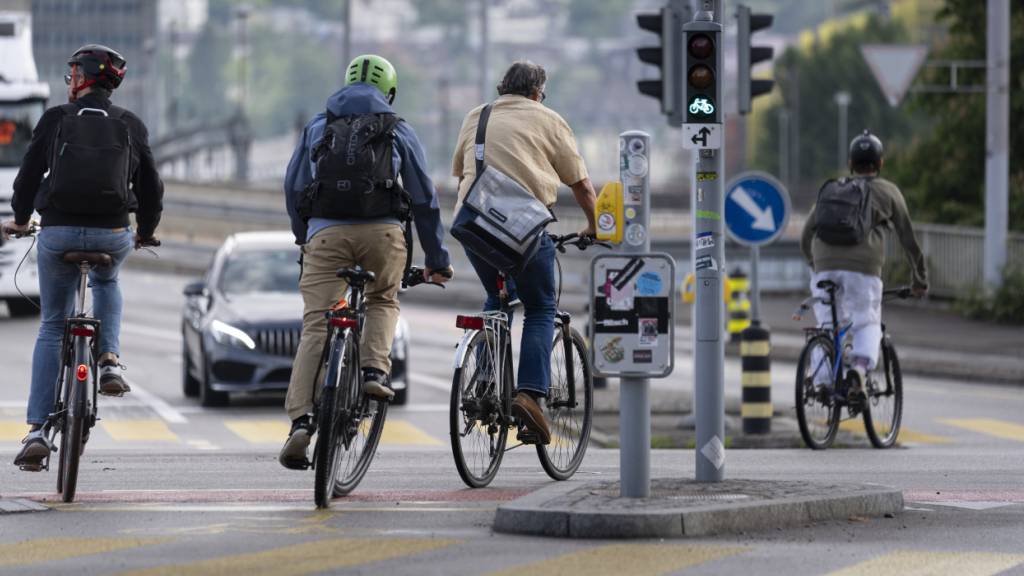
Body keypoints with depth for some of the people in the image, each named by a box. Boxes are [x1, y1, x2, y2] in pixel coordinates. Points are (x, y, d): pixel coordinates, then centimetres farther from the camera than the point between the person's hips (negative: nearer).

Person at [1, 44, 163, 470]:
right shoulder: (130, 126, 7)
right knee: (106, 283, 37)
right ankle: (109, 359, 14)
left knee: (52, 328, 11)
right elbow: (151, 187, 12)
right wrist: (145, 233, 31)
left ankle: (37, 431, 3)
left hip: (59, 232, -1)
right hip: (113, 235, 1)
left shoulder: (56, 120, 1)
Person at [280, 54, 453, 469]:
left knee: (316, 326, -4)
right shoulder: (398, 131, 17)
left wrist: (303, 237, 35)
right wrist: (437, 259, 23)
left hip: (326, 231, 0)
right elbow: (424, 198, 16)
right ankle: (374, 370, 3)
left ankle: (301, 420, -17)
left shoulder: (317, 126, 21)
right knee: (383, 302, 27)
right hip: (383, 230, 0)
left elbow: (293, 187, 20)